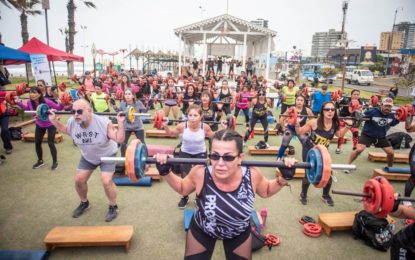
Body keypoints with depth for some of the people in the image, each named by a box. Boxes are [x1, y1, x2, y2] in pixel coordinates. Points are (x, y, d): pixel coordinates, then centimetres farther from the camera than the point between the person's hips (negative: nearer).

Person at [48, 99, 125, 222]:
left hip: (107, 155, -5)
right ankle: (84, 203, 33)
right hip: (87, 157, 5)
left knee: (106, 182, -16)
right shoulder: (72, 122, -19)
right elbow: (64, 129, 7)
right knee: (79, 180, 4)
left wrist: (121, 124, -45)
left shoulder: (103, 122, -34)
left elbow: (119, 139, -32)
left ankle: (113, 207, 9)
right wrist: (53, 120, -6)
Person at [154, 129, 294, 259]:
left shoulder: (252, 175, -31)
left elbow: (266, 191, -6)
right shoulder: (200, 173, -33)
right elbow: (182, 189, -9)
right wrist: (166, 173, -22)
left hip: (239, 234, 1)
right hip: (201, 231, 0)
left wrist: (283, 179, -21)